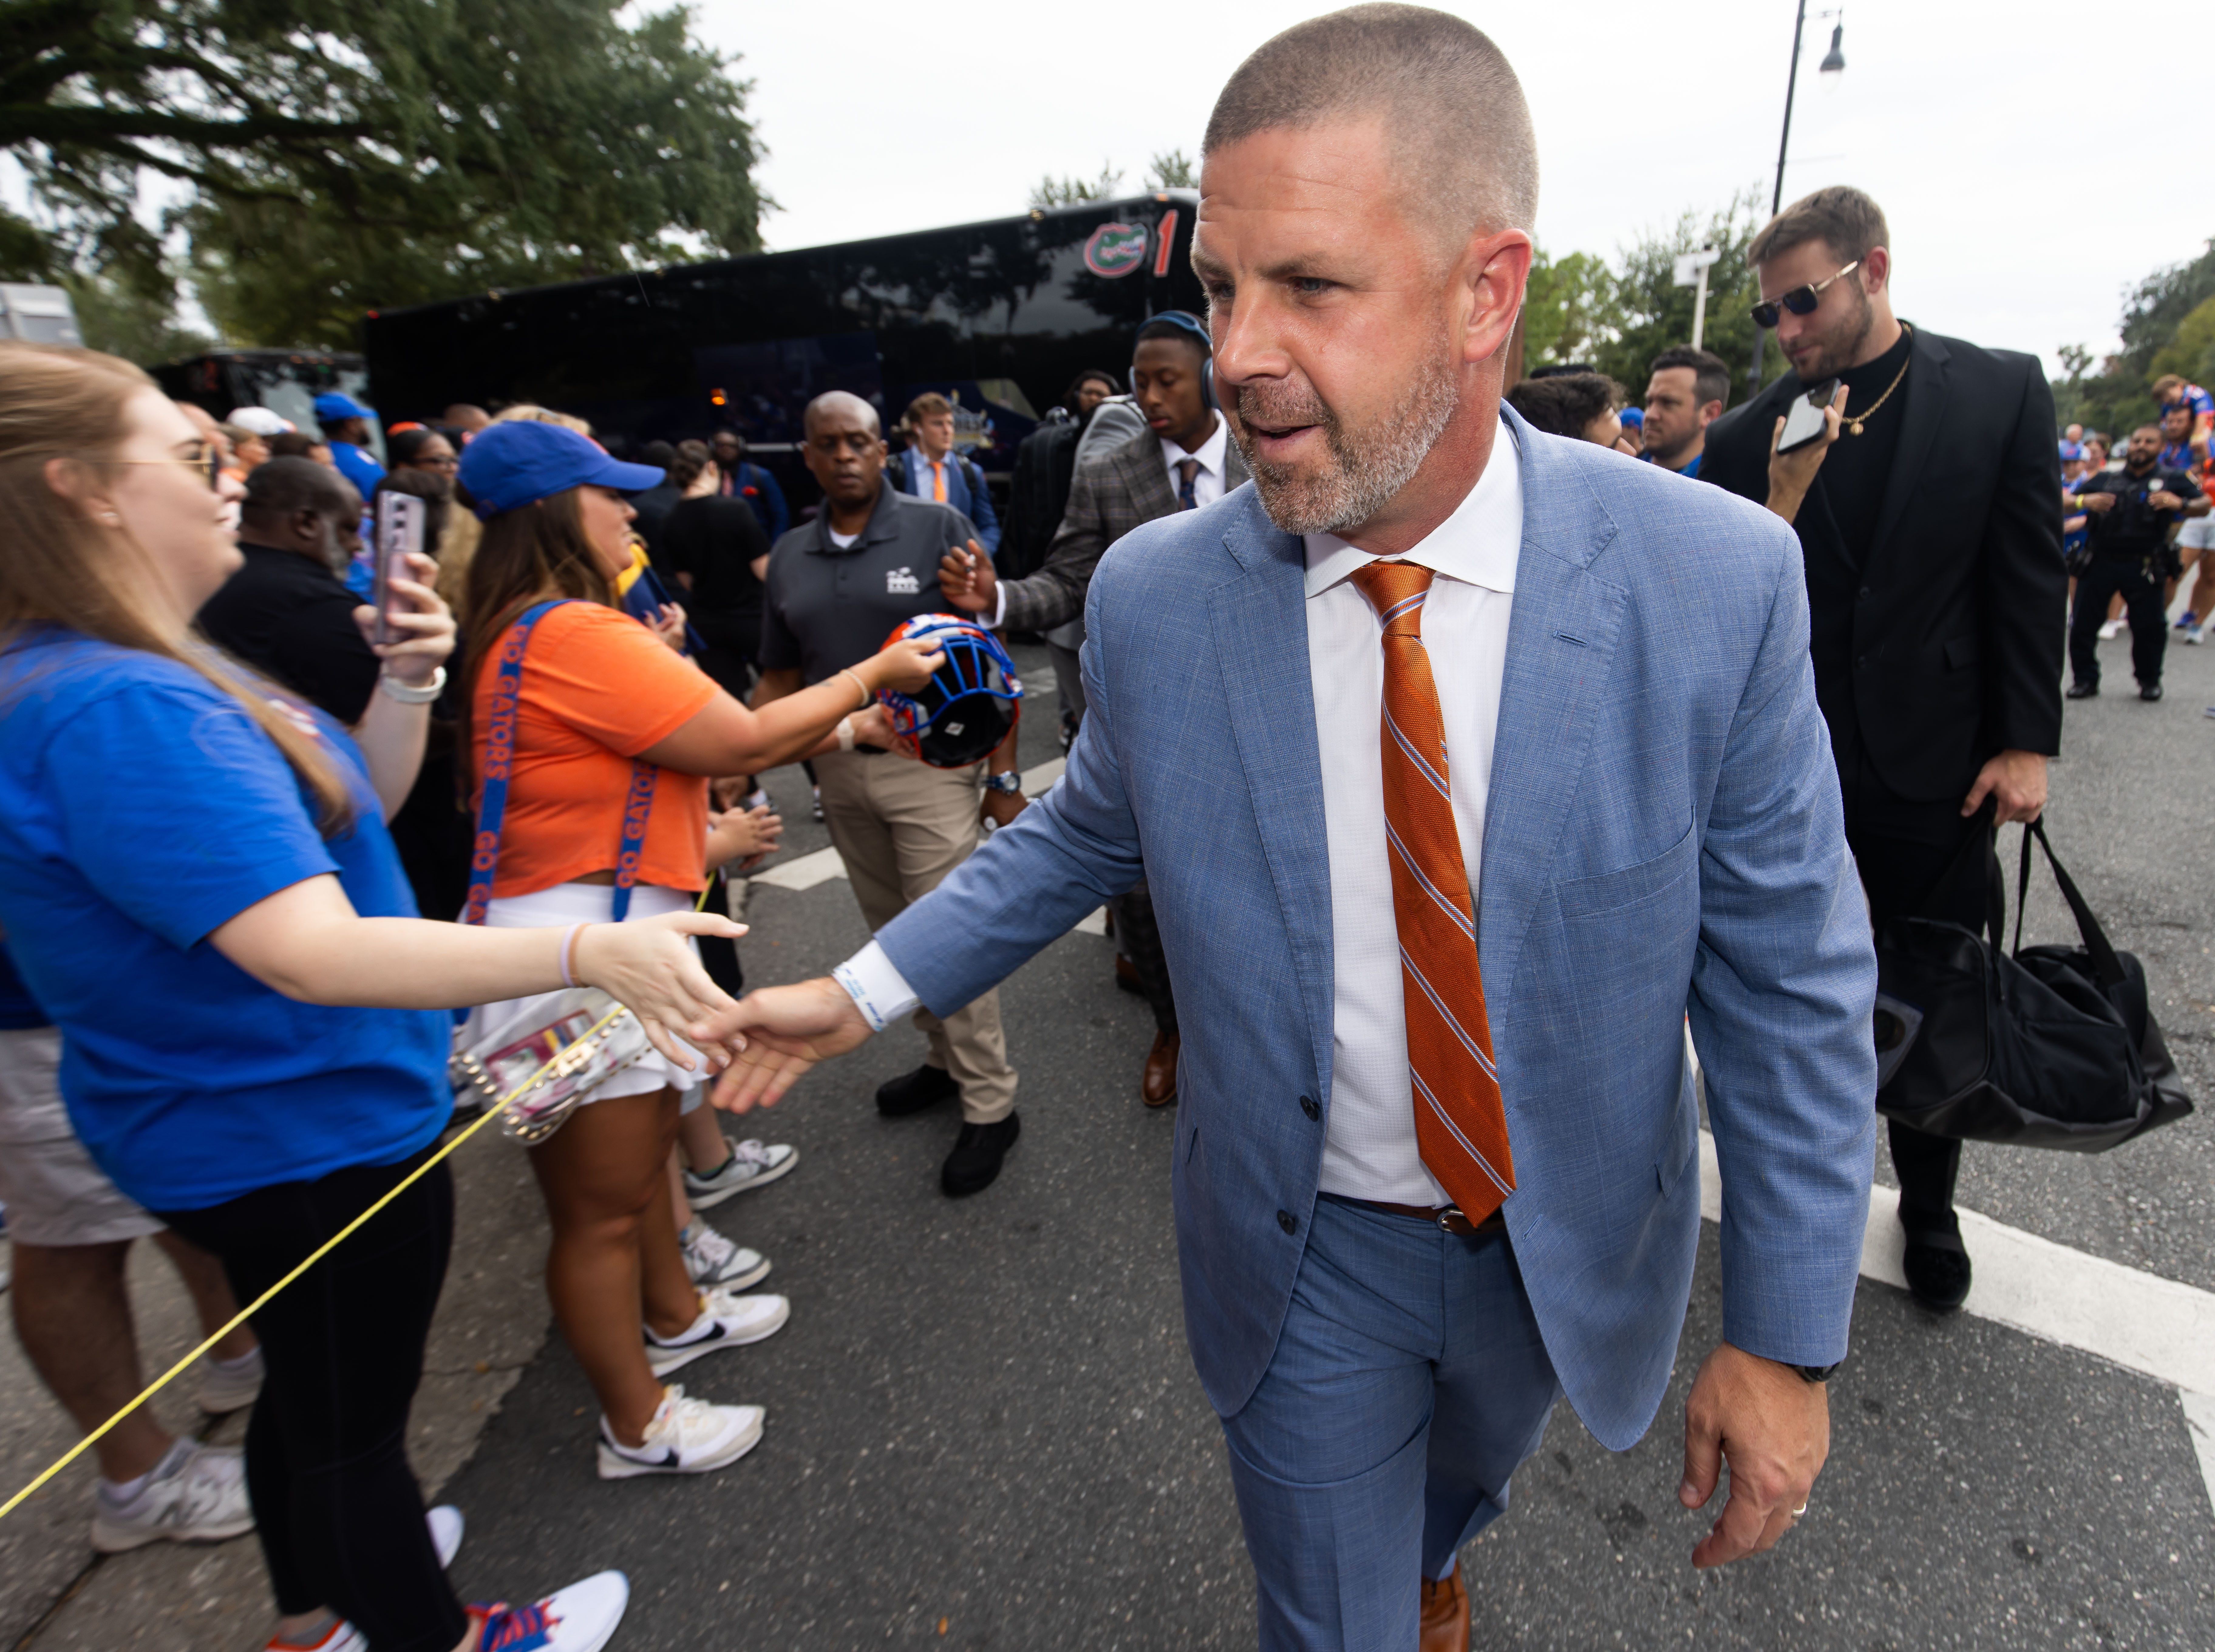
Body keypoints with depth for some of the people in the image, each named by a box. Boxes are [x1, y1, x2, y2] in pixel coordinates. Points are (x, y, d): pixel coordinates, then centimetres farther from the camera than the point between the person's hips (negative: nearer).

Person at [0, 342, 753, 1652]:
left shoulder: (119, 678, 5)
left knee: (312, 1384, 28)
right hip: (316, 1140, -10)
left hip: (262, 1127, 10)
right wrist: (587, 953, -44)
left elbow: (346, 810, 9)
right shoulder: (118, 710, -29)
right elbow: (311, 953, -38)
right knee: (356, 1413, 13)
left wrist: (409, 678, -5)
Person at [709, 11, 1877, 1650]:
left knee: (1470, 1475, 36)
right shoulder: (1152, 595, -18)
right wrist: (868, 986, -2)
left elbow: (1788, 976, -12)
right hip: (1301, 1252, -1)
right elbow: (1085, 828, 0)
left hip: (1572, 1238, 3)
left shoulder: (1719, 580, -20)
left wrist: (1786, 1333, -7)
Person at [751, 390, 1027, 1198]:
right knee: (894, 936, 16)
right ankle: (947, 1060, 35)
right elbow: (780, 678, 11)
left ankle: (990, 1105, 13)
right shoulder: (789, 555, 9)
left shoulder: (939, 528, -4)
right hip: (839, 771, 6)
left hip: (931, 764, -5)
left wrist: (1004, 776, -11)